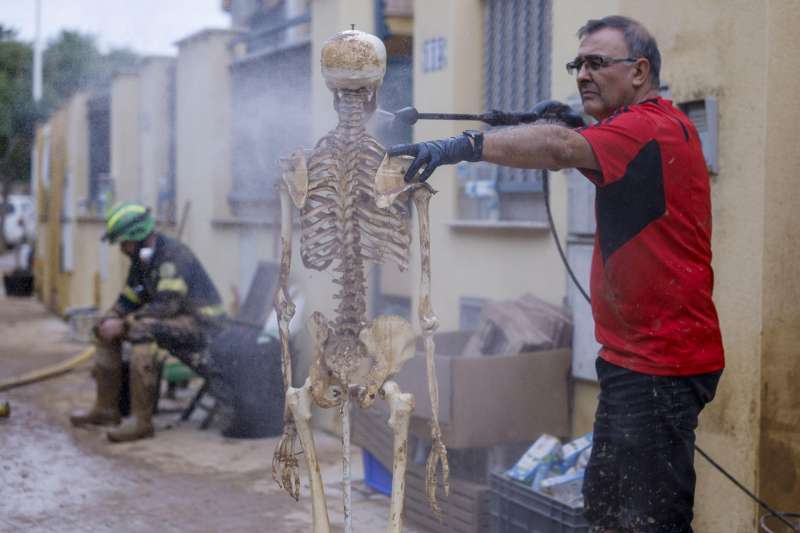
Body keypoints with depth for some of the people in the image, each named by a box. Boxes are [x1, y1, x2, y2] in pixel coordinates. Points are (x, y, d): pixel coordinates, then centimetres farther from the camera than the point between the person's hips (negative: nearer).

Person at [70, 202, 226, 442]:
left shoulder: (174, 255, -21)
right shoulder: (141, 260, 9)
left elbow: (166, 305, -29)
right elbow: (128, 300, 15)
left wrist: (123, 324, -26)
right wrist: (110, 319, -4)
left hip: (201, 324, -10)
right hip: (173, 321, 10)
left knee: (141, 330, -34)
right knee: (107, 328, 8)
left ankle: (141, 421, -31)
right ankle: (106, 409, 11)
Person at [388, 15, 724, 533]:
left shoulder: (652, 127, -16)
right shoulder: (663, 125, 16)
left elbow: (561, 149, -32)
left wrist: (461, 146, -38)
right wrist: (581, 123, 9)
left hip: (660, 364, -11)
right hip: (633, 356, 11)